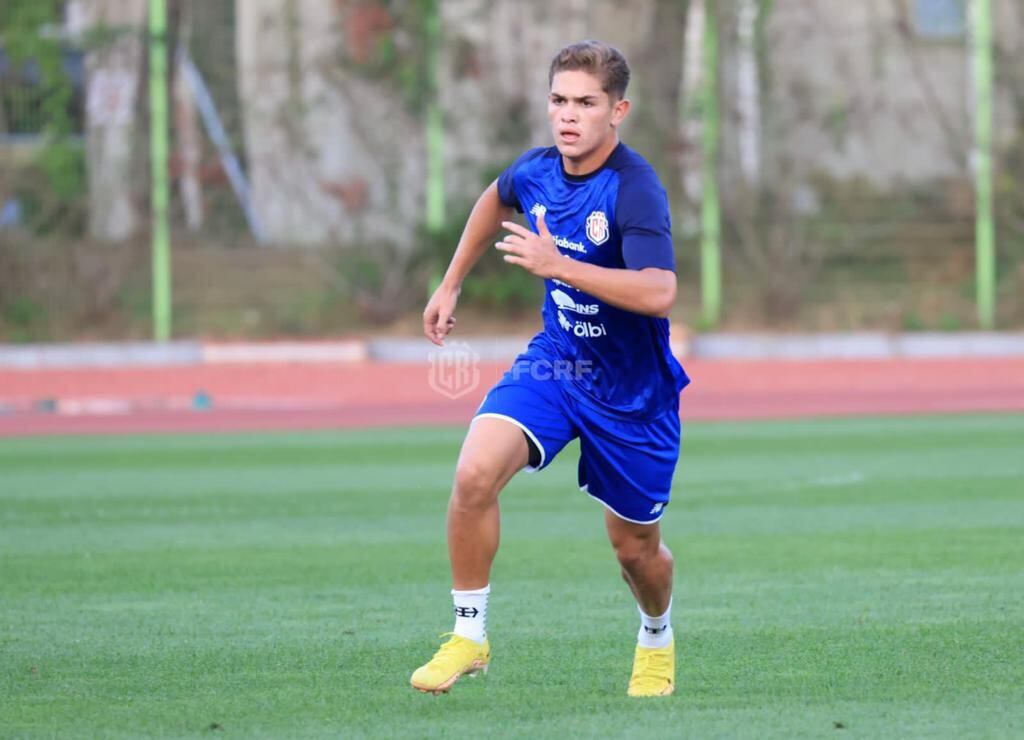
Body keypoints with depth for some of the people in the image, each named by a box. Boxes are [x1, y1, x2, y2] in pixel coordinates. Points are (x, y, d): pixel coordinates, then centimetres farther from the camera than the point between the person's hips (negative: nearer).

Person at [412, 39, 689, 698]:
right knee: (474, 475, -22)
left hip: (631, 391, -4)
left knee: (636, 548, 11)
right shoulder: (536, 171, -6)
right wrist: (452, 285, 24)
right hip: (555, 362, 4)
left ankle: (657, 640, 45)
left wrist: (558, 266, -44)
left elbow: (659, 293, -41)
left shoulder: (635, 190, -26)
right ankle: (469, 636, -7)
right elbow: (496, 200, 21)